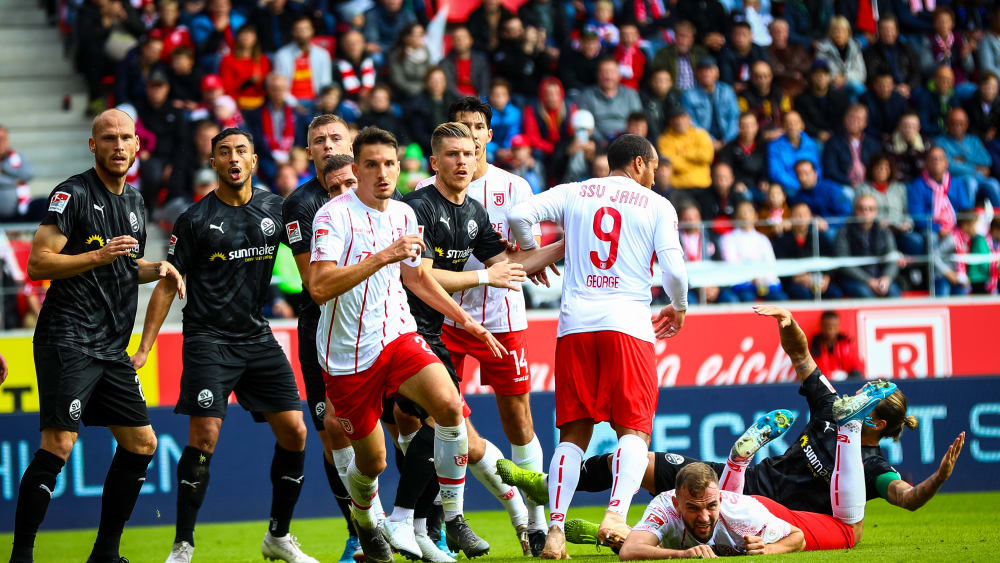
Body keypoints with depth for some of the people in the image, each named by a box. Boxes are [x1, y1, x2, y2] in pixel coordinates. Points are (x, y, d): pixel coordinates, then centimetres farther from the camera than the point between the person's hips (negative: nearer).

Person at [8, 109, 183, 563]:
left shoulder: (135, 202, 16)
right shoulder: (73, 194, -8)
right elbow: (38, 263, -14)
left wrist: (157, 269, 10)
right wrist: (98, 256, -21)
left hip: (111, 348, 8)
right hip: (68, 342, -8)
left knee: (141, 444, 9)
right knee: (57, 446, -15)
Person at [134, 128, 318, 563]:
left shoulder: (274, 208, 6)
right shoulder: (196, 220, -4)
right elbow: (167, 286, 0)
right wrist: (144, 348, -4)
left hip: (258, 338, 4)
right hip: (208, 340, -4)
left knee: (293, 432, -1)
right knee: (204, 438, -14)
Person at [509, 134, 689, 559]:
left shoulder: (573, 194, 13)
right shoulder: (657, 206, 7)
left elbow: (519, 214, 1)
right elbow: (673, 270, -2)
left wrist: (531, 253, 21)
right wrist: (678, 308, 18)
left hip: (575, 324, 3)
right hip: (627, 324, -3)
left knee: (574, 433, 8)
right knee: (633, 429, 0)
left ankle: (555, 528, -6)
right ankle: (617, 513, -24)